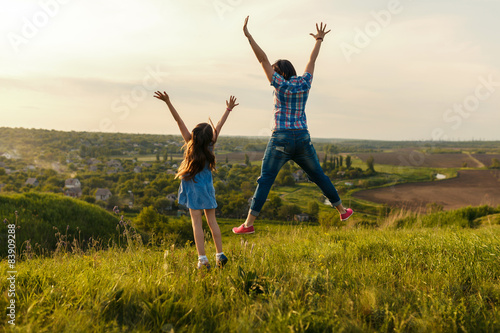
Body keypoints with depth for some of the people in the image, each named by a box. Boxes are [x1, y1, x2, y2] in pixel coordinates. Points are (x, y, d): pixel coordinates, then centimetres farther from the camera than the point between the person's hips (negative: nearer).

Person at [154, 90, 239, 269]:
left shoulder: (191, 144, -12)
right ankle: (220, 254, 10)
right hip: (207, 188, 3)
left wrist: (168, 102, -16)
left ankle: (202, 259, -8)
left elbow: (179, 121, -13)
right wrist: (228, 109, 17)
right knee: (212, 221, 11)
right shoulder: (209, 146, -6)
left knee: (197, 222, -4)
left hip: (194, 188, -3)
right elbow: (219, 126, 5)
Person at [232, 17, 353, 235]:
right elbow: (312, 60, 22)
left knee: (265, 181, -3)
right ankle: (342, 210, 29)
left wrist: (248, 36, -4)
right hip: (302, 139, 4)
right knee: (318, 176, 19)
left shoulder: (280, 84, -3)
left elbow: (263, 60, -5)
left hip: (281, 140, -4)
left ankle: (248, 224, -8)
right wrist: (319, 40, 36)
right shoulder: (304, 84, 8)